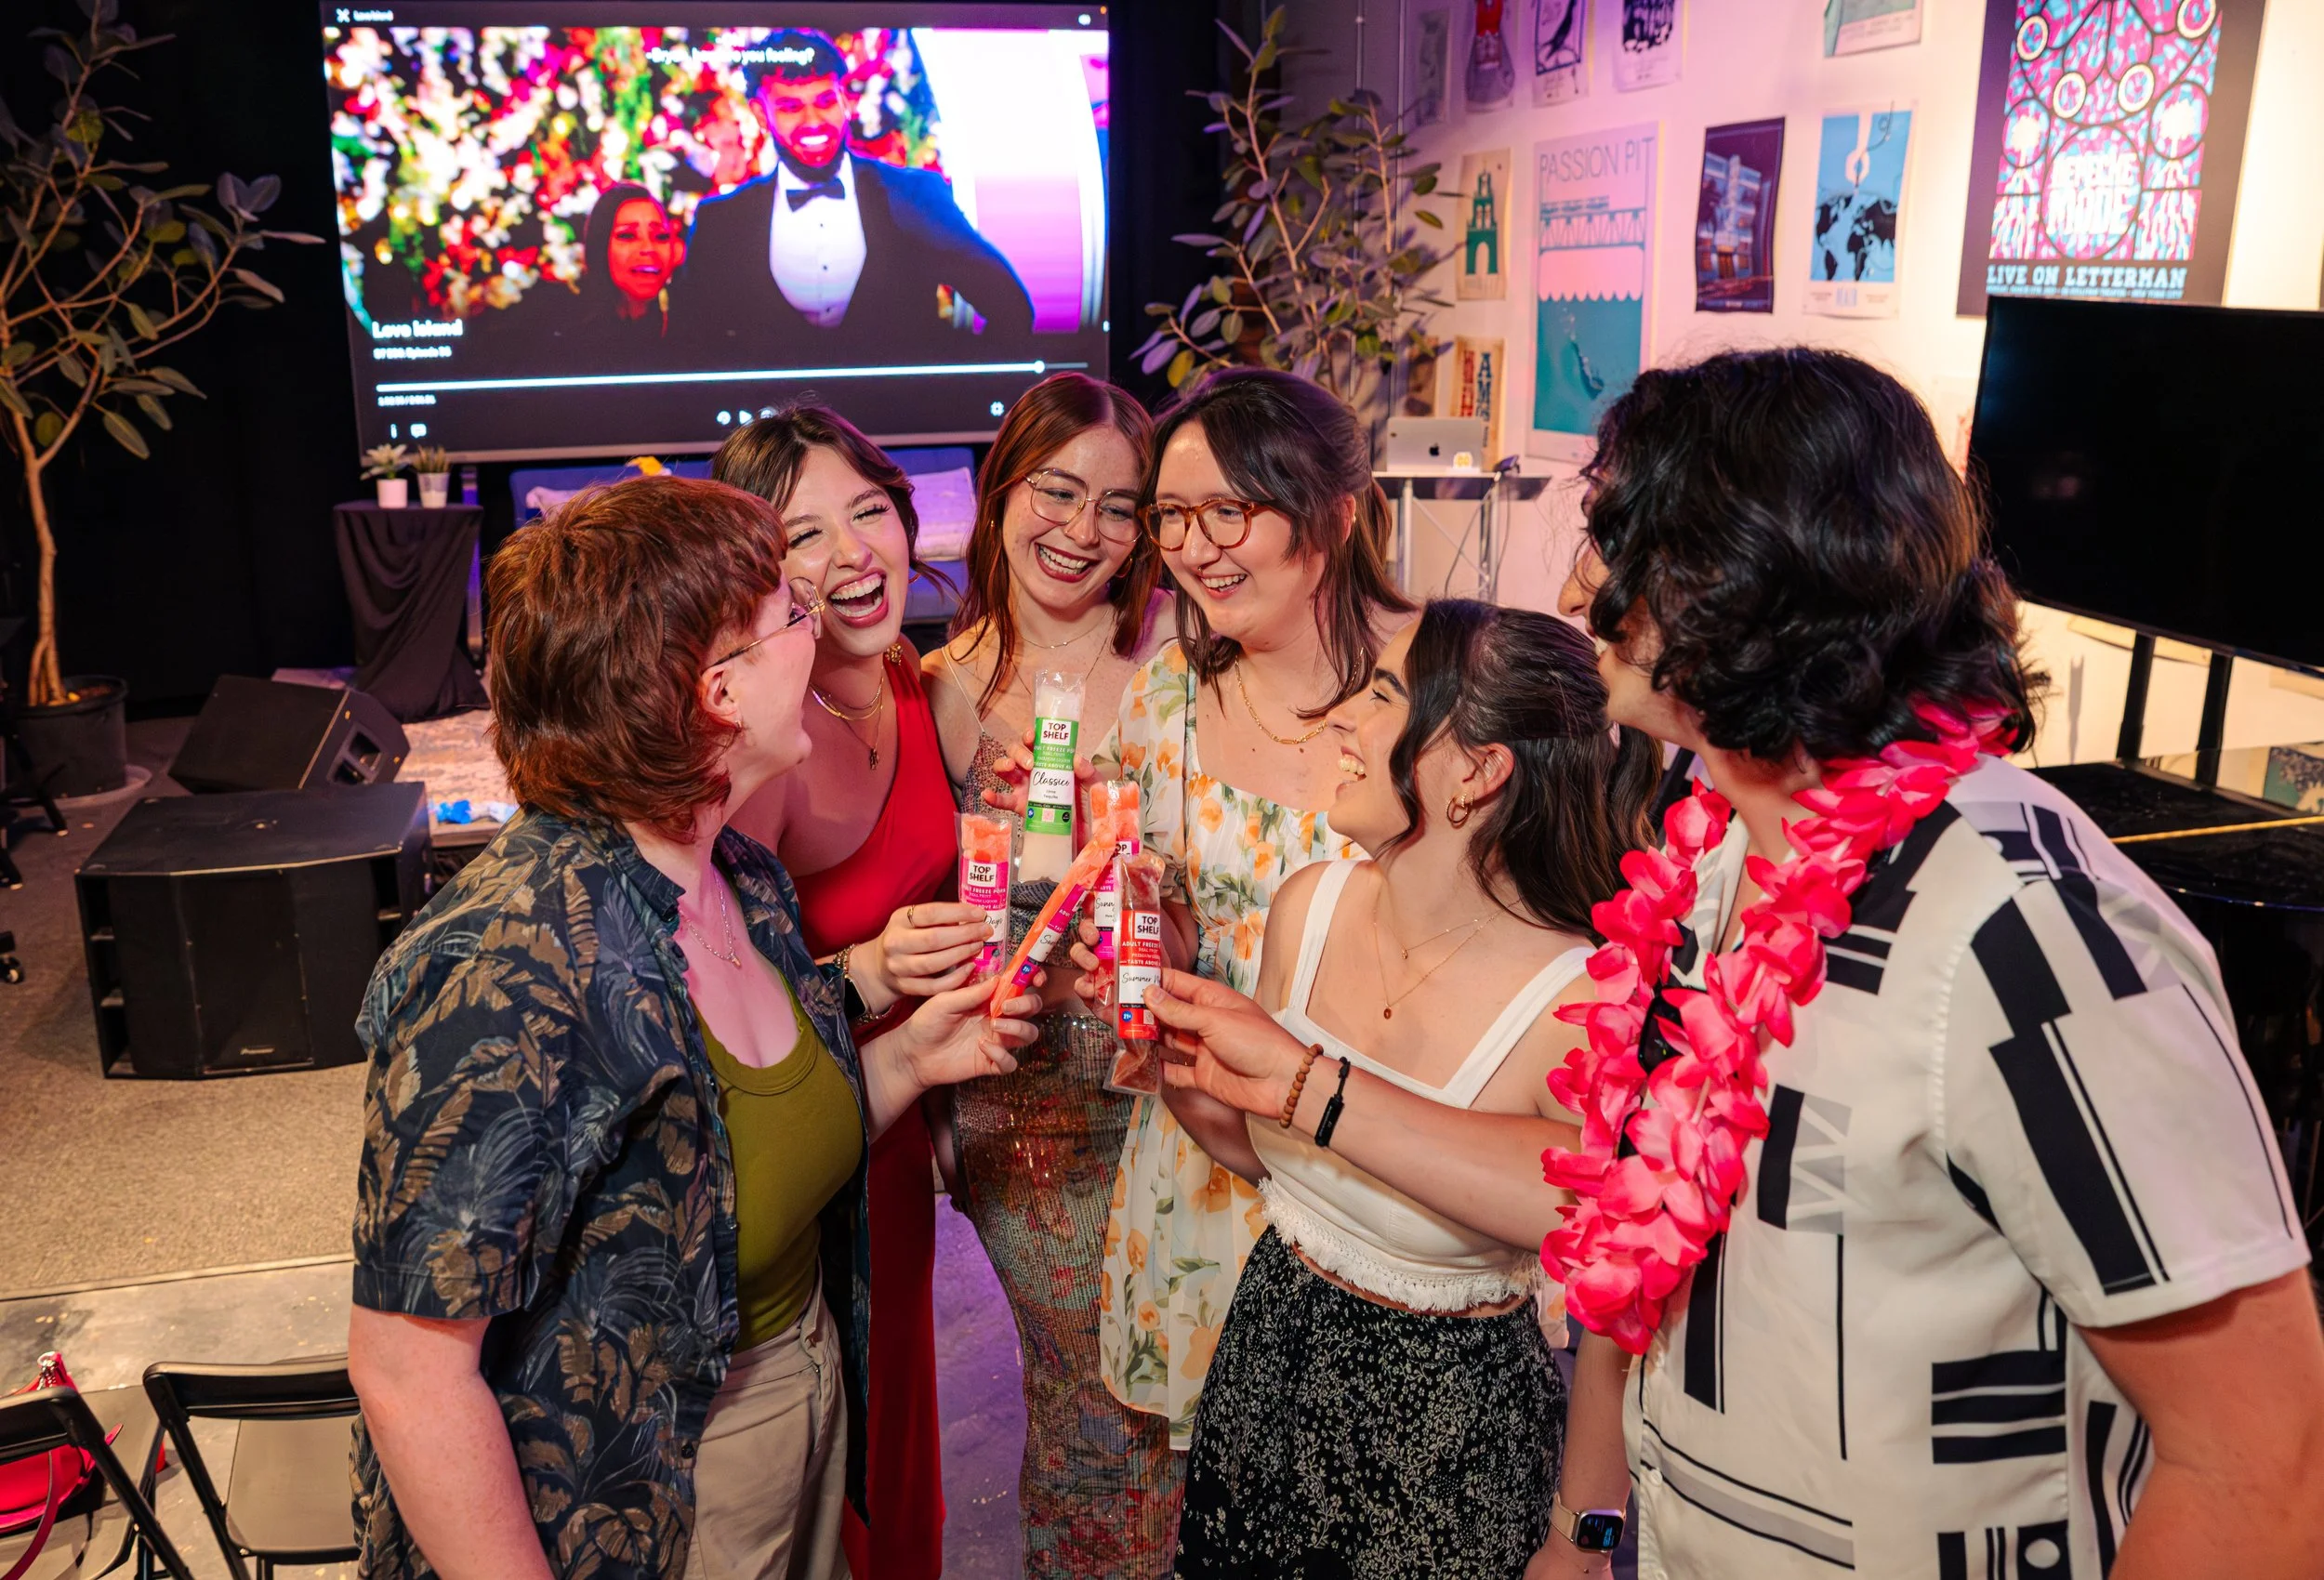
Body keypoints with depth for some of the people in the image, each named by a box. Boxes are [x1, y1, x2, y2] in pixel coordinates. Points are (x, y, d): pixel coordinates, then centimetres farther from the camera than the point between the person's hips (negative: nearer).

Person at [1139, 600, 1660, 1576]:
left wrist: (1307, 1083, -45)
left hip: (1448, 1441, -5)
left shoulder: (1579, 1001, -26)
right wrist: (1172, 1054, -12)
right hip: (1265, 1359, 6)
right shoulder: (1313, 904, -8)